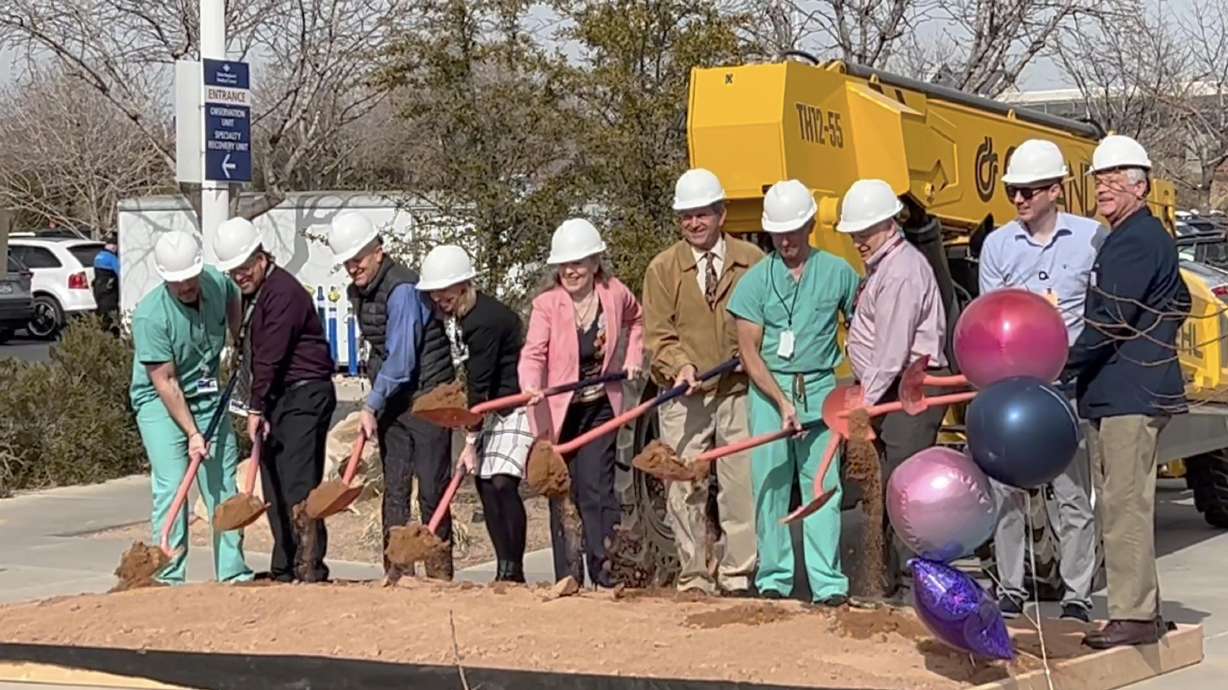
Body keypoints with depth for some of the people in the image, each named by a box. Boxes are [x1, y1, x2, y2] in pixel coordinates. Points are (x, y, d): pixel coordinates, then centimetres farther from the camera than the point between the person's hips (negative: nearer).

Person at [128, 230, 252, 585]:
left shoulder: (216, 282, -8)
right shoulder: (150, 315, -25)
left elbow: (235, 298, 21)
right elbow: (165, 382, -22)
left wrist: (236, 344, 13)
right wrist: (192, 433, -22)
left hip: (208, 396, 6)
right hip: (160, 402, -6)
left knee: (223, 485, 6)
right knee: (171, 487, -15)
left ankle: (234, 572, 13)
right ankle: (169, 578, -11)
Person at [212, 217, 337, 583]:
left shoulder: (283, 291, -14)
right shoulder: (260, 292, 17)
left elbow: (271, 356, -18)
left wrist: (256, 407, -19)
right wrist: (258, 406, 13)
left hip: (304, 396, -10)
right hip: (280, 398, 10)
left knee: (298, 485, -15)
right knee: (274, 486, 9)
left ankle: (310, 568, -16)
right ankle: (284, 569, 15)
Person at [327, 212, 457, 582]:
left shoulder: (402, 289, -19)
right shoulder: (357, 292, 9)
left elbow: (401, 360, -21)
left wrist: (372, 405, -16)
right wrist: (376, 402, 13)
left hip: (428, 397, -8)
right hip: (392, 400, 8)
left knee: (432, 489, -3)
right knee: (394, 489, 4)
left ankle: (439, 572, 6)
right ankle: (398, 571, 7)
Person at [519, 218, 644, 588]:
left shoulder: (615, 294, -3)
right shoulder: (546, 304, -12)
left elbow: (636, 320, 21)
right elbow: (533, 353, -24)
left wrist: (632, 357, 9)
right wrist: (531, 387, -42)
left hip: (600, 407, 1)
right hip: (558, 410, -1)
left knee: (595, 486, -9)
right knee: (561, 494, 6)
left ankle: (606, 571, -5)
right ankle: (567, 579, 14)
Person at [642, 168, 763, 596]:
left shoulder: (752, 261, 6)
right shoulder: (662, 268, 5)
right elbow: (657, 334, 2)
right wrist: (680, 365, -16)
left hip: (739, 390, 0)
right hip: (685, 397, 0)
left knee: (741, 484, -1)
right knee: (685, 489, 0)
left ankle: (737, 575, 8)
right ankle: (693, 577, 8)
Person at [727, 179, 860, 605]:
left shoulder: (838, 273, 4)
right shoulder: (756, 280, 1)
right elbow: (749, 352, -1)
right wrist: (783, 402, -10)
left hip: (820, 391, 0)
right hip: (768, 392, 0)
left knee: (823, 486, -4)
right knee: (770, 486, 2)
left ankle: (828, 582, -3)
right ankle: (773, 578, 11)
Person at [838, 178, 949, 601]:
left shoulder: (901, 270, -14)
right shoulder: (883, 266, 20)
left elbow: (893, 348, -19)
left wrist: (868, 399, -18)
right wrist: (866, 395, 15)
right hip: (896, 391, 11)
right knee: (894, 487, 11)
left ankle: (912, 583, -12)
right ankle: (896, 580, 16)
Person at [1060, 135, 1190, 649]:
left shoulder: (1133, 241, -13)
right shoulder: (1144, 236, 21)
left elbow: (1108, 323, -18)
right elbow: (1179, 304, 31)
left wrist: (1062, 369, -12)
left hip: (1129, 394, -11)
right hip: (1121, 392, 11)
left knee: (1125, 505, -10)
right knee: (1120, 505, 13)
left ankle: (1134, 615, -8)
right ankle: (1141, 610, 18)